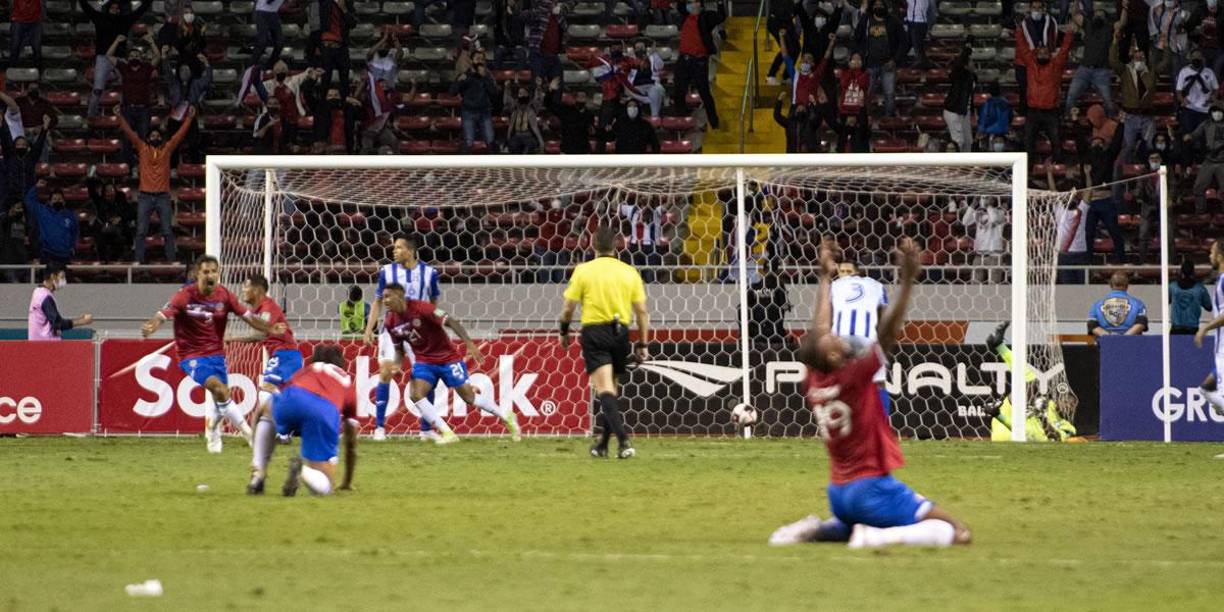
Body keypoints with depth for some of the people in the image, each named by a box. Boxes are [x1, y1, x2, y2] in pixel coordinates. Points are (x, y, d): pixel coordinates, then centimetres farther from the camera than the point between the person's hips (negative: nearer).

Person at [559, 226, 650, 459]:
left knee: (605, 390, -11)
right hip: (620, 332, 4)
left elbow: (568, 307, -2)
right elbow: (642, 311, 5)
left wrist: (564, 332, 15)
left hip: (594, 330, -4)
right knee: (610, 390, 18)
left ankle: (623, 440, -29)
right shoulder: (629, 272, 5)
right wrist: (643, 344, 11)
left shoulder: (583, 271, -3)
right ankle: (603, 444, 25)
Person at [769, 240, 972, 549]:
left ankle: (816, 530, 12)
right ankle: (874, 537, -23)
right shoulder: (853, 377, -18)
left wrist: (825, 278, 25)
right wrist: (908, 280, -28)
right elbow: (889, 332, -25)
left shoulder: (814, 382, 0)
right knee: (957, 533, -12)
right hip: (872, 489, -8)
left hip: (838, 494, 8)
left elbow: (820, 329, 15)